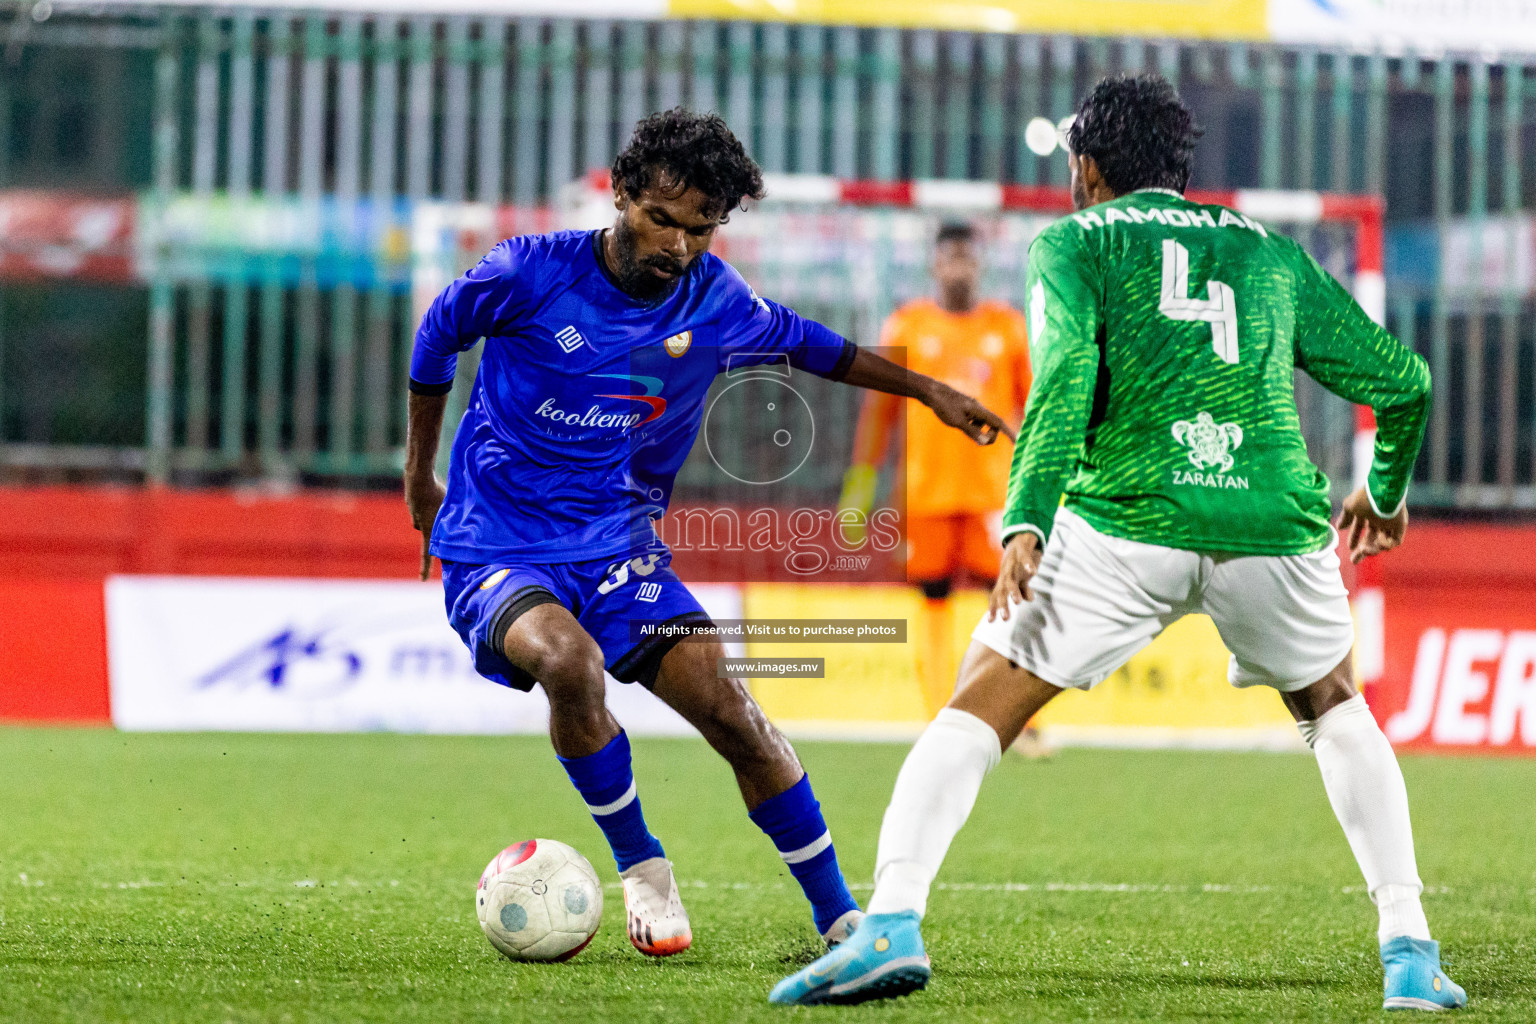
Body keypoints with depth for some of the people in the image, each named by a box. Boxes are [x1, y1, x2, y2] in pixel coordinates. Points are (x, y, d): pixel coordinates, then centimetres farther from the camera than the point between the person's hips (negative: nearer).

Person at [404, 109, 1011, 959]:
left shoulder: (716, 304, -4)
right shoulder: (530, 274, -15)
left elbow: (804, 343, 18)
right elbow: (439, 336, 5)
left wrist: (924, 389, 20)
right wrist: (419, 473, 16)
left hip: (617, 550, 3)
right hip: (493, 551, -3)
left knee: (728, 708, -14)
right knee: (570, 660, -35)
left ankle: (837, 918, 2)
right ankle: (640, 868, -11)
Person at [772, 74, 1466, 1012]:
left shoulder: (1074, 241, 14)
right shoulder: (1271, 253, 24)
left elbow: (1066, 377, -6)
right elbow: (1403, 381, 26)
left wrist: (1027, 524, -16)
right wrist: (1385, 494, 45)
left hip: (1129, 516, -3)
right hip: (1274, 519, 3)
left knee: (977, 710, 3)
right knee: (1334, 710, 27)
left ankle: (892, 925, -18)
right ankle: (1410, 953, 16)